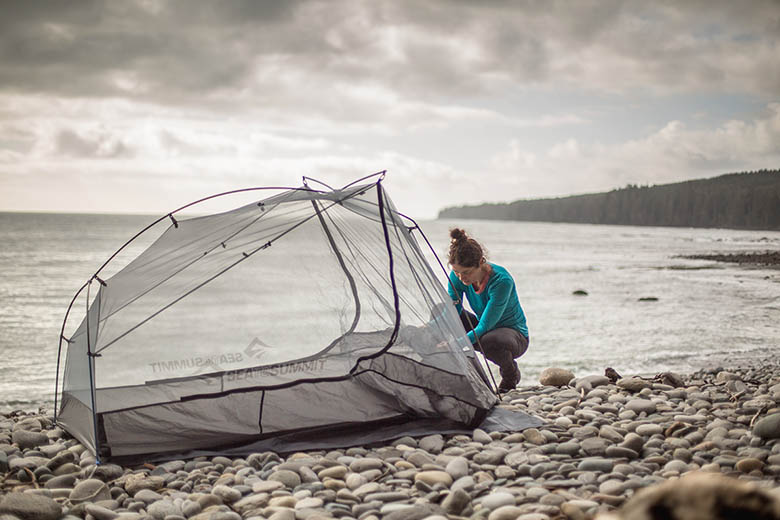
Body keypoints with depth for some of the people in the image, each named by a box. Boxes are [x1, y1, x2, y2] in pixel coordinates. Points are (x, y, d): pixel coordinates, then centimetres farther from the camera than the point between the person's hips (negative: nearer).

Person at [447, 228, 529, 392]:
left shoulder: (502, 281, -32)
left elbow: (485, 326, -34)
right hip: (482, 328, 5)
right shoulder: (457, 277, -15)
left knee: (490, 342, -41)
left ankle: (511, 374, -5)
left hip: (515, 335, -5)